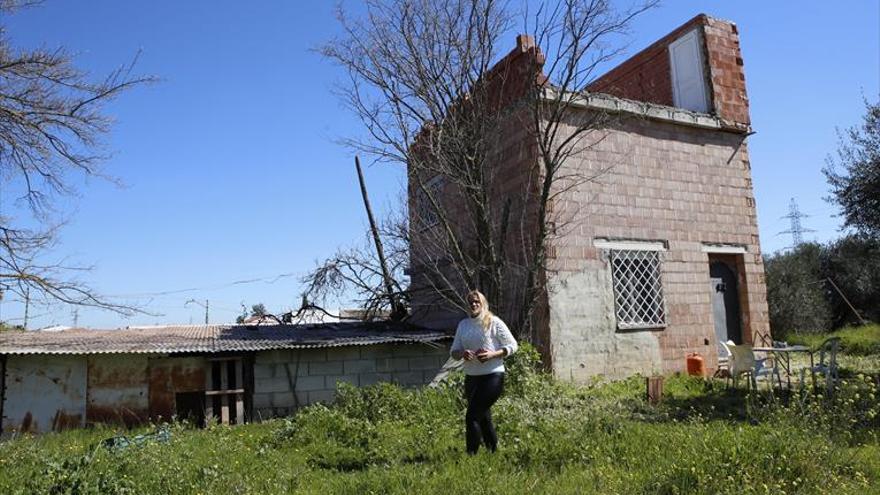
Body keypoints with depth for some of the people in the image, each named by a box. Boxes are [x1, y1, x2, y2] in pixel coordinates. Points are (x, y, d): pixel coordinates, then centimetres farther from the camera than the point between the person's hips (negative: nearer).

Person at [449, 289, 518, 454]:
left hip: (492, 376, -6)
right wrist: (462, 354, -12)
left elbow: (512, 345, -2)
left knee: (472, 416, -14)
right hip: (471, 377, 6)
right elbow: (453, 351, 11)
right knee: (484, 417, 15)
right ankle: (493, 452, 30)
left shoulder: (494, 322, -5)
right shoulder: (463, 324, 9)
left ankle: (471, 454, -6)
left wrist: (493, 354, -17)